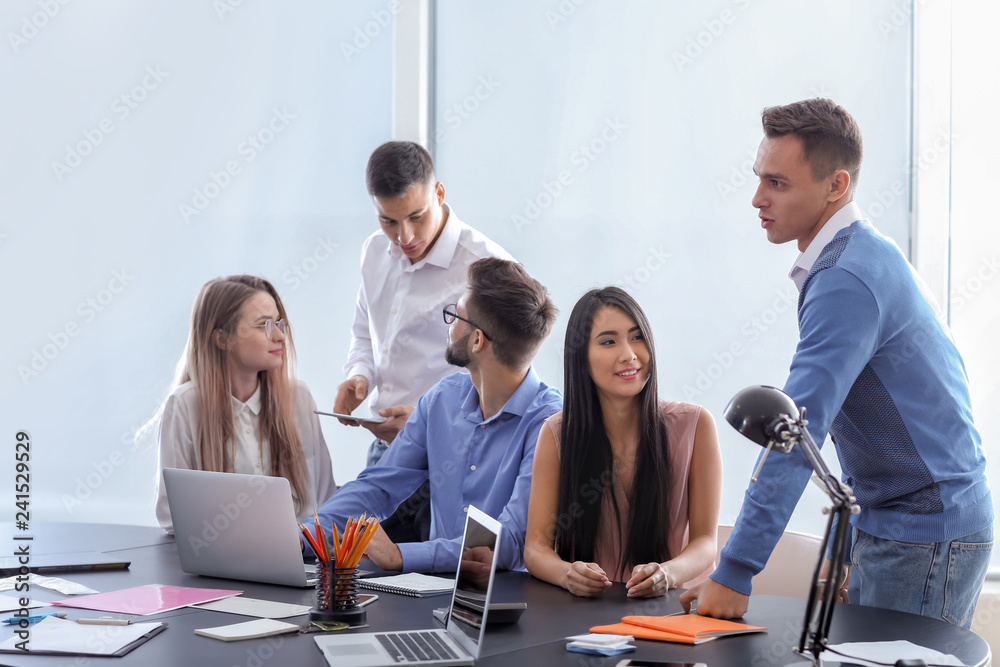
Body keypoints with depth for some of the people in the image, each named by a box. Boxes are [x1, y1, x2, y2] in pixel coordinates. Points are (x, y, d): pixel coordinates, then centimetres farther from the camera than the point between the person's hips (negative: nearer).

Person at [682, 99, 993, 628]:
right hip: (887, 525, 9)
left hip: (928, 534, -9)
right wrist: (849, 549, 17)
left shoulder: (848, 279, -21)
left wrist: (734, 573, -27)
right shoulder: (865, 257, 12)